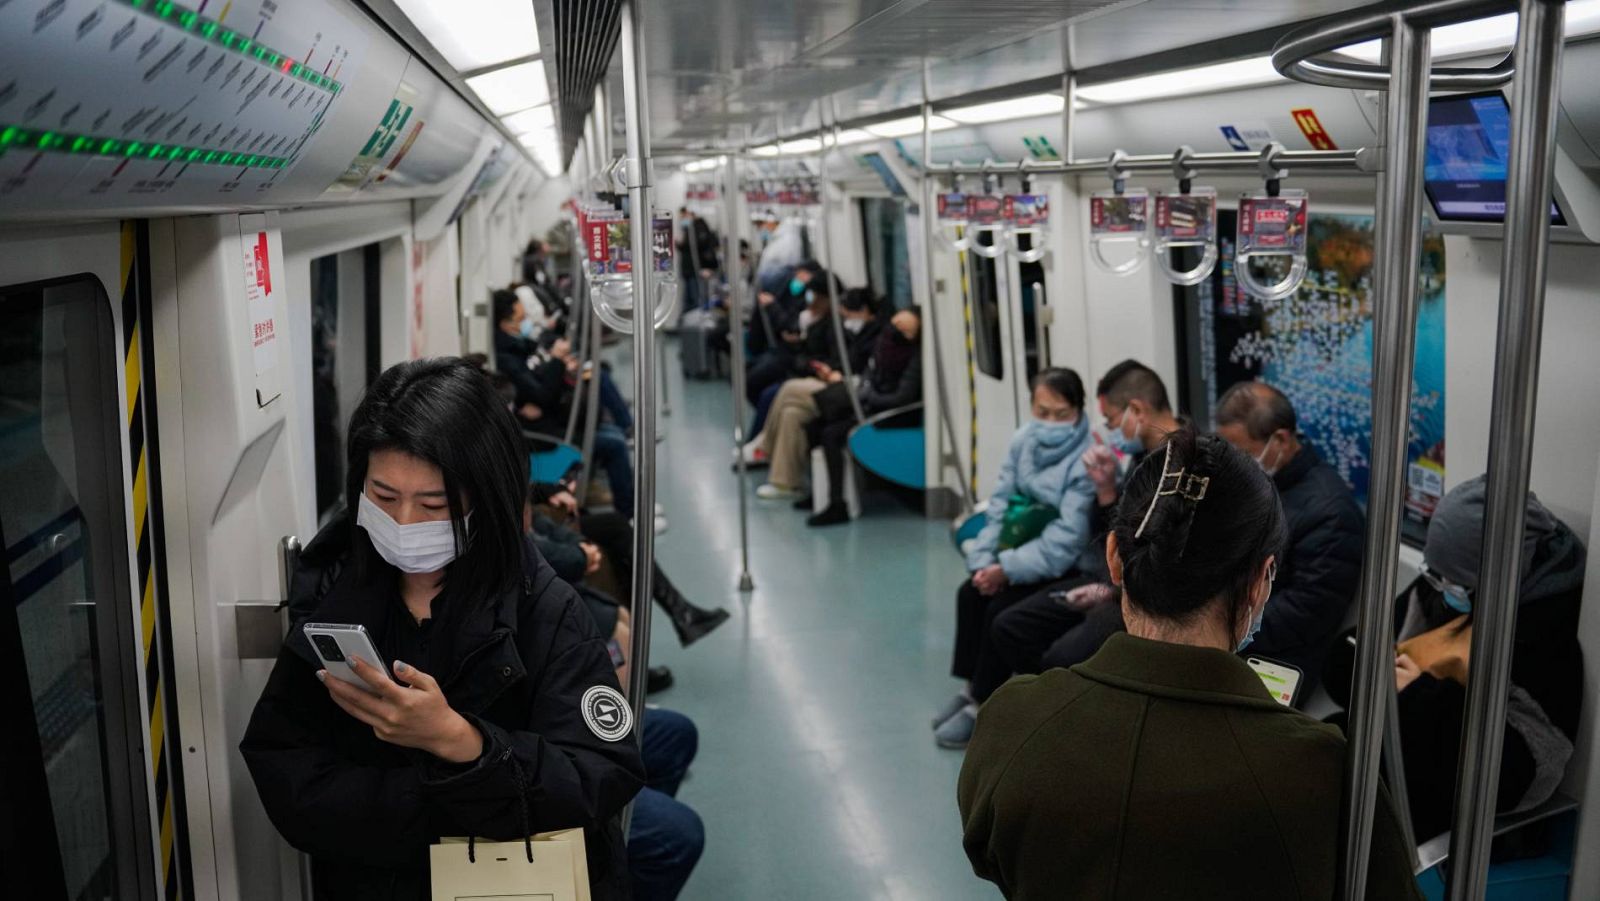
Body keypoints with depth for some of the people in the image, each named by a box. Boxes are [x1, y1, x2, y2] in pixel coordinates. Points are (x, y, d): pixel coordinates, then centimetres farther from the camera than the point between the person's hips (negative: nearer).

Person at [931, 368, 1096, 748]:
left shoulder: (1087, 460, -23)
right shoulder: (1023, 441, 0)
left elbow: (1067, 539, -27)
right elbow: (1000, 504, 0)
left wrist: (1008, 568, -27)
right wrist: (984, 559, -13)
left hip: (1068, 566, -7)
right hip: (1024, 551, 7)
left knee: (1002, 608, -20)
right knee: (971, 592, -7)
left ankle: (983, 706, -4)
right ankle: (973, 688, 7)